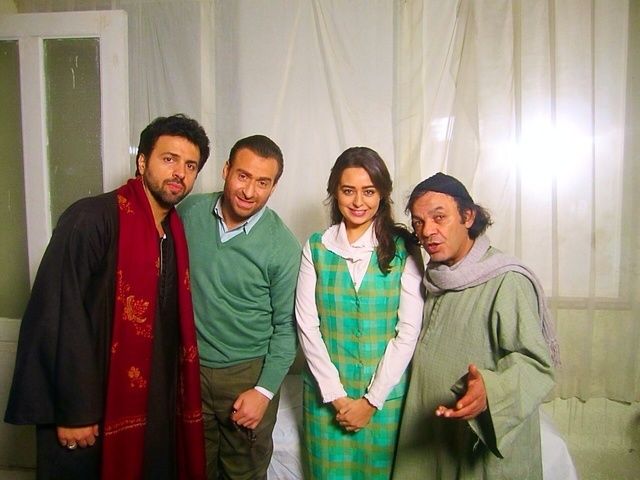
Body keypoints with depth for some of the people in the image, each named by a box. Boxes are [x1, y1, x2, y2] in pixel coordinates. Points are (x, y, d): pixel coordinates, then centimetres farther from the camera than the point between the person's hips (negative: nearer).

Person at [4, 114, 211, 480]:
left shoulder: (175, 231, 5)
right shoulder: (91, 219, -17)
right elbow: (60, 316, -20)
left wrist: (173, 398, 8)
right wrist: (74, 411, -18)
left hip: (148, 404, 7)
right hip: (85, 409, -6)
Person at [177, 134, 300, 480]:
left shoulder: (283, 246, -15)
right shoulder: (189, 213, -7)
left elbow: (285, 326, -8)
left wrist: (264, 390, -11)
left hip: (247, 373, -2)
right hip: (189, 365, 3)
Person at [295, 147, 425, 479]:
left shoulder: (403, 249, -7)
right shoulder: (316, 248, -3)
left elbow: (409, 331, -8)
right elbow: (307, 326, -5)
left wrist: (372, 400, -9)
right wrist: (336, 395, -8)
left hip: (385, 393, 0)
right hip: (325, 393, 1)